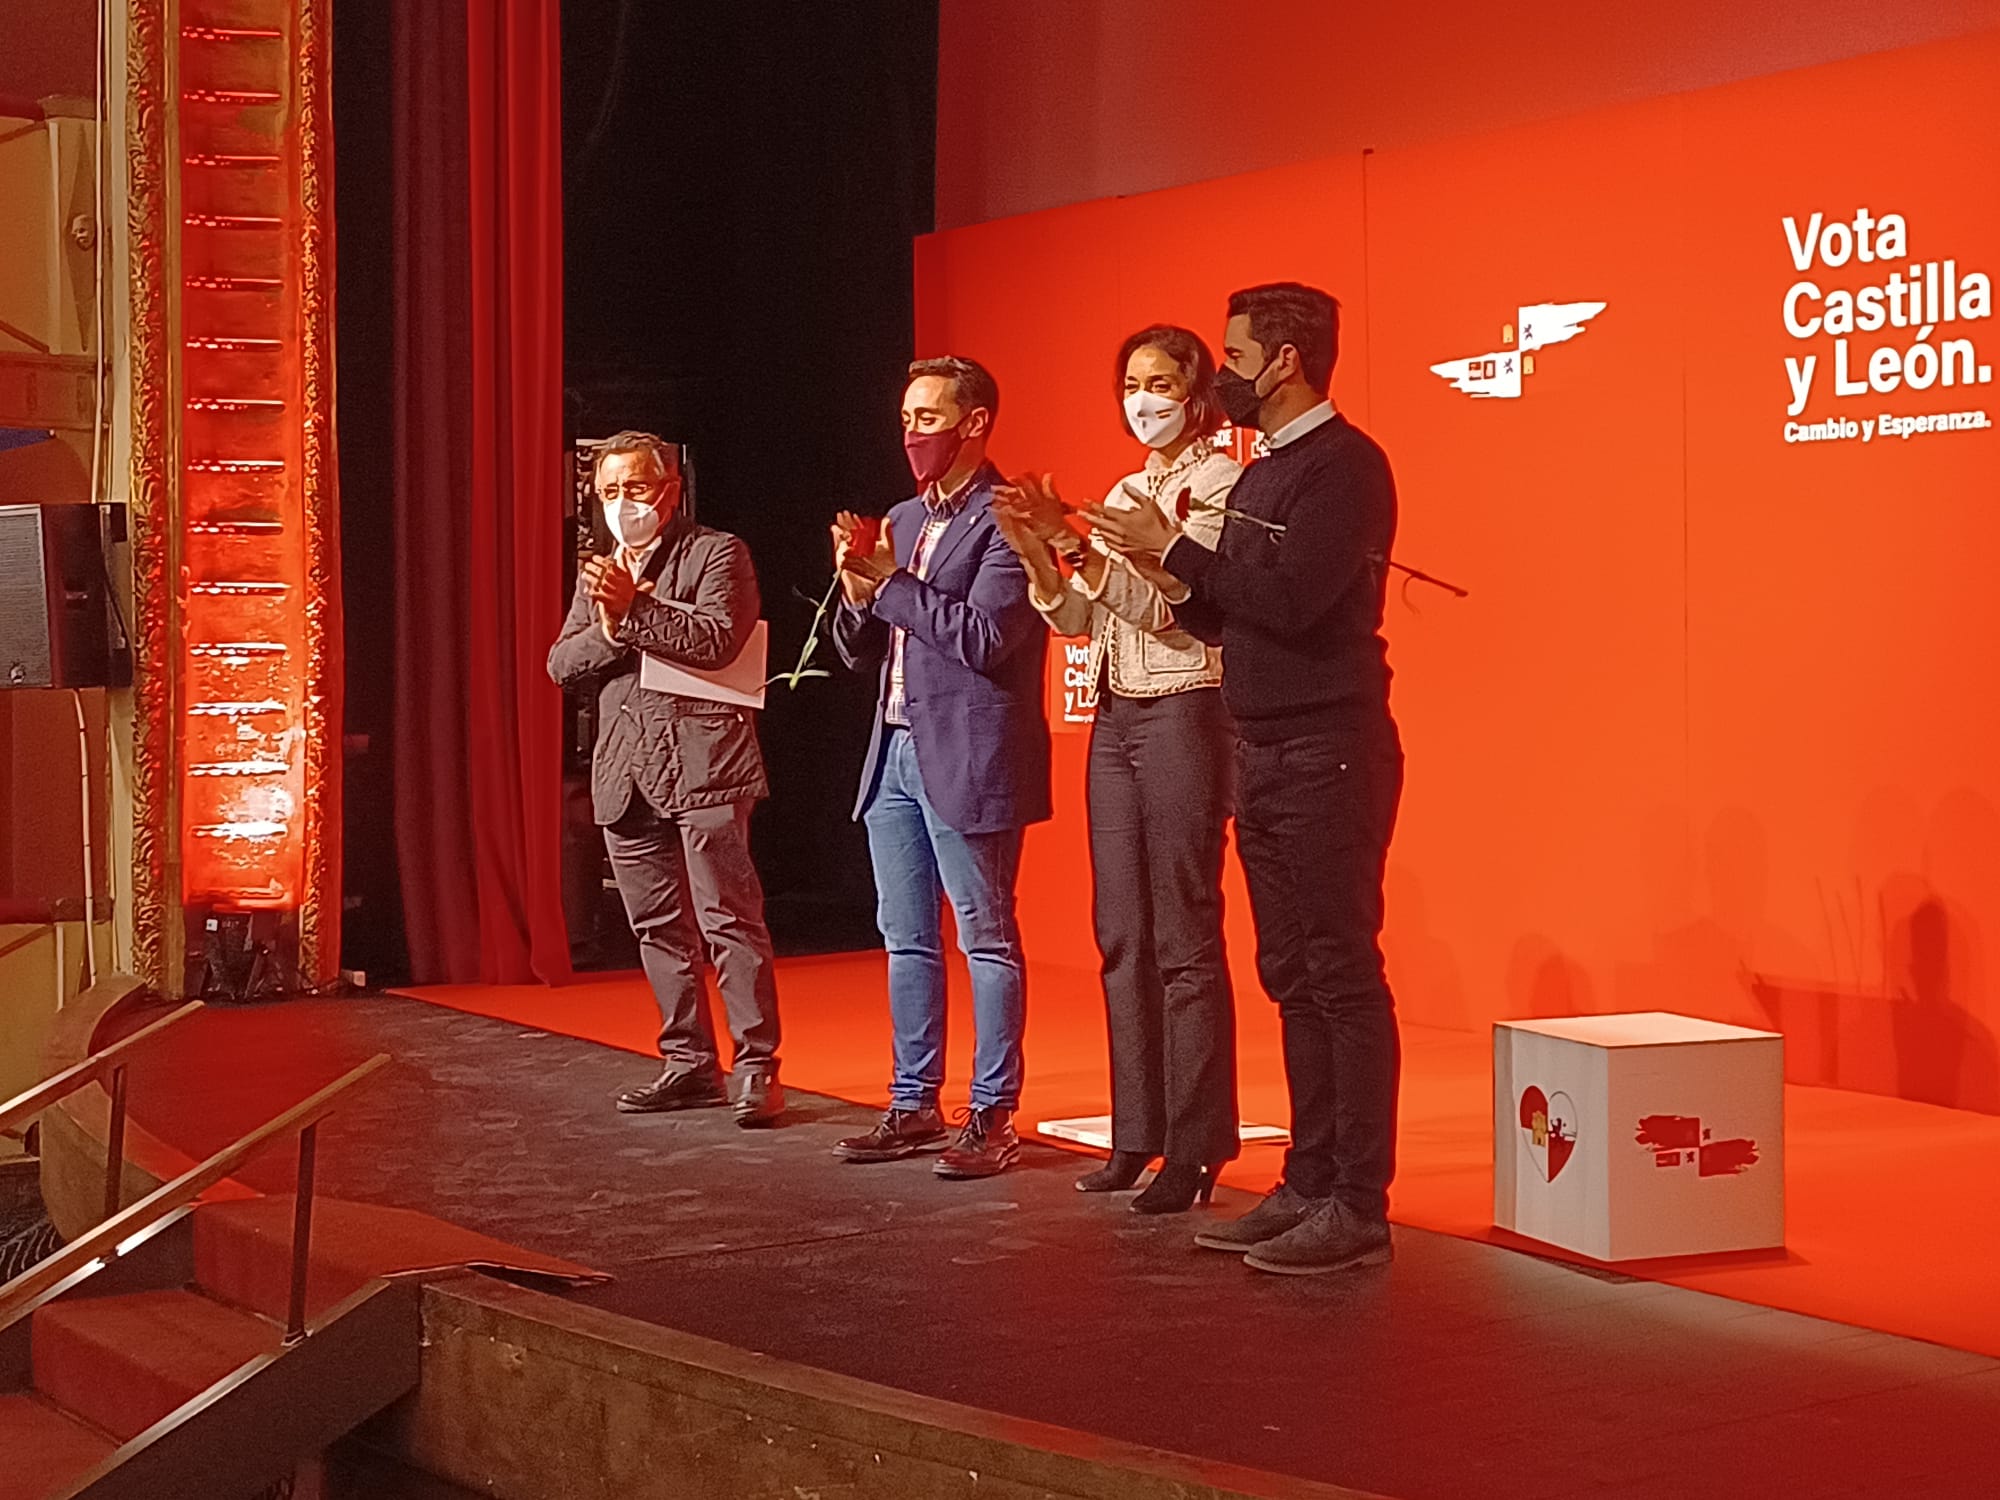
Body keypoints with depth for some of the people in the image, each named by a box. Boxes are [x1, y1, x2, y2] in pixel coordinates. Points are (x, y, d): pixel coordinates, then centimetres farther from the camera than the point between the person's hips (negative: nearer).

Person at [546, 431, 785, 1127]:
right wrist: (609, 628, -8)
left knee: (728, 919, -10)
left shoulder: (715, 553, 1)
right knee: (658, 926, 10)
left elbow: (717, 640, -15)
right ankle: (690, 1063, 17)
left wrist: (635, 607, -18)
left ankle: (757, 1066, -7)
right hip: (625, 772, 7)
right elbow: (562, 664, 11)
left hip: (701, 762, -7)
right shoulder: (597, 571, 20)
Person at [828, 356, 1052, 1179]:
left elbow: (984, 637, -21)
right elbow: (858, 651, 17)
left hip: (968, 760, -8)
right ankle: (913, 1106, 20)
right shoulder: (901, 521, 16)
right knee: (906, 940, 12)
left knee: (986, 939, -1)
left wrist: (891, 581, -14)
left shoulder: (1005, 520, -10)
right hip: (895, 753, 8)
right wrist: (859, 591, -4)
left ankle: (992, 1117, 4)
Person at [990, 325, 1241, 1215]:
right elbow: (1077, 618, 12)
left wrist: (1070, 542, -23)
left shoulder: (1220, 484, -7)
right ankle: (1137, 1133, 17)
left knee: (1185, 941, -7)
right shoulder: (1124, 494, 16)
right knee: (1122, 936, 10)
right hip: (1115, 717, 8)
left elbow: (1164, 602, -17)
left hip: (1184, 716, -8)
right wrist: (1032, 550, -5)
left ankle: (1194, 1149, -2)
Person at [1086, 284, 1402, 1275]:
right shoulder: (1257, 478, 18)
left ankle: (1359, 1207, -4)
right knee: (1292, 979, 11)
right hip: (1261, 755, 9)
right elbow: (1224, 618, 17)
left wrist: (1176, 549, -15)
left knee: (1342, 977, -7)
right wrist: (1157, 566, 4)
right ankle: (1309, 1184, 18)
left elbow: (1293, 598, -22)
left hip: (1327, 755, -9)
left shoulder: (1343, 465, -11)